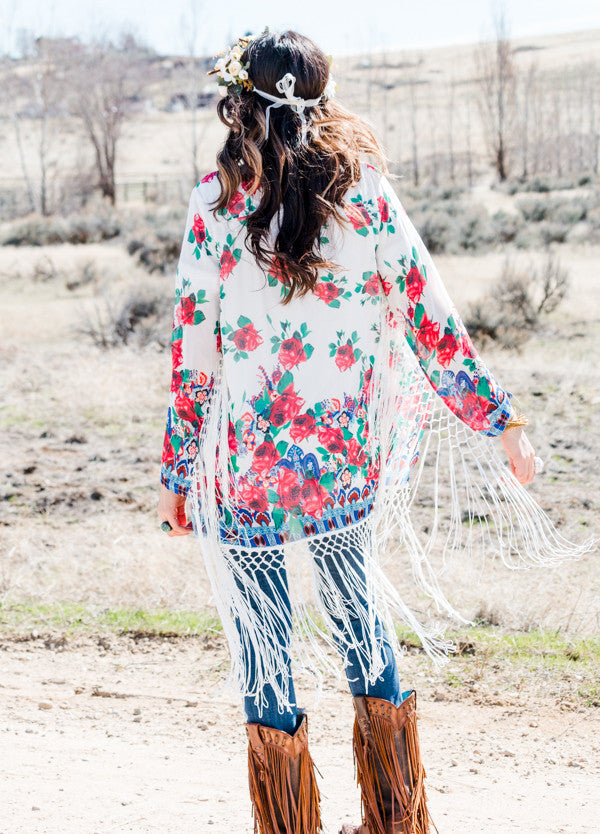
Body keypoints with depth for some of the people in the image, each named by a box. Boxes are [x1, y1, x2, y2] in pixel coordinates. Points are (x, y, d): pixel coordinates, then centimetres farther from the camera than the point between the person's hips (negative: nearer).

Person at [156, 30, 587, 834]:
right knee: (356, 603, 20)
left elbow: (193, 354, -8)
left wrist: (177, 476, 1)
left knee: (263, 643, 8)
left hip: (249, 468, -3)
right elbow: (431, 318, -2)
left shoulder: (217, 202, -9)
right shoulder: (366, 191, -2)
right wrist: (498, 423, 6)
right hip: (351, 463, 3)